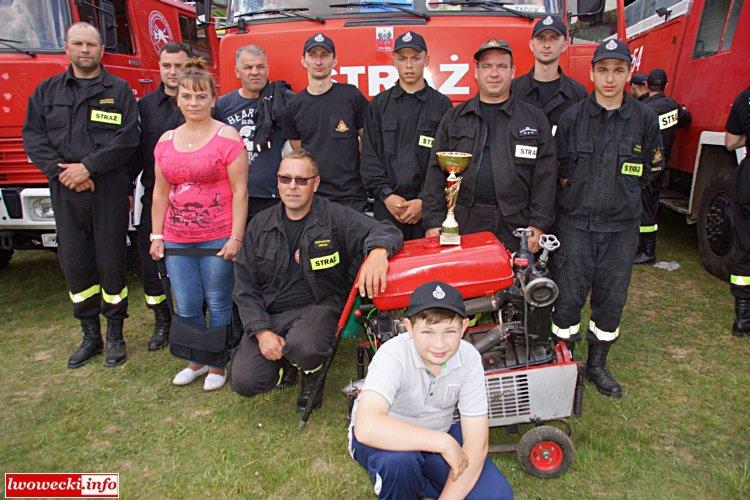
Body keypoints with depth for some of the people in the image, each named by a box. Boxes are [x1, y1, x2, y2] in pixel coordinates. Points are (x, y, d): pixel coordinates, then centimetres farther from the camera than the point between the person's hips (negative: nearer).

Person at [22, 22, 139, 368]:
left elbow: (127, 138, -7)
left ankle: (115, 335, 15)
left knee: (111, 263, 2)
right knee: (74, 264, 6)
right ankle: (90, 335, 20)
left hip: (109, 191, -3)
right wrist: (60, 171, -9)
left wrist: (88, 167, -13)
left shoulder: (119, 91, 4)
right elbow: (33, 135, 6)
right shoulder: (47, 91, 13)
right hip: (65, 194, 3)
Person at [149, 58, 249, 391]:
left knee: (218, 304, 6)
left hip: (218, 238, -5)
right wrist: (156, 235, 11)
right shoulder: (166, 141, 11)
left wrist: (236, 238, -14)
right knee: (186, 307, 9)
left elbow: (239, 191, -9)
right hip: (177, 239, 5)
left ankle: (218, 364, 24)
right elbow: (160, 191, 14)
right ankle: (198, 360, 31)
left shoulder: (227, 137, -6)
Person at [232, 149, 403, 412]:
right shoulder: (260, 225, 5)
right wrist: (262, 331, -9)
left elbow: (385, 230, -13)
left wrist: (378, 252, -40)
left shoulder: (336, 217, -4)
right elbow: (244, 285, 5)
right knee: (245, 382, -13)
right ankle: (285, 362, 22)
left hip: (317, 307, -3)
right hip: (268, 313, 3)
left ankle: (313, 372, 4)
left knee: (304, 346, -35)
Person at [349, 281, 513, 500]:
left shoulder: (469, 358, -19)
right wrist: (444, 443, -42)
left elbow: (476, 444, -17)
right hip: (390, 439, -3)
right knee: (398, 458, -37)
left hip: (437, 436, 4)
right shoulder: (393, 355, -31)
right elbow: (366, 427, -46)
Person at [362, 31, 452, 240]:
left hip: (428, 206, -1)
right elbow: (370, 156, 5)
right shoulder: (379, 104, 10)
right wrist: (386, 195, -7)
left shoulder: (442, 104, 5)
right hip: (387, 206, 1)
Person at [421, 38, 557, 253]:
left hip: (515, 228, 0)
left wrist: (538, 225, -4)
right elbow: (436, 172, 5)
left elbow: (545, 175, 4)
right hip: (464, 225, 0)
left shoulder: (535, 118, 9)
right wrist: (433, 224, -3)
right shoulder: (454, 118, 10)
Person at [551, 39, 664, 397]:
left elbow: (650, 167, 13)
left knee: (611, 299, 10)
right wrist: (582, 189, 6)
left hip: (621, 226, 2)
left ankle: (597, 364, 28)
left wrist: (621, 191, 9)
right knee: (568, 297, 1)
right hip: (575, 223, -1)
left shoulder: (645, 118, 2)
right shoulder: (573, 117, -1)